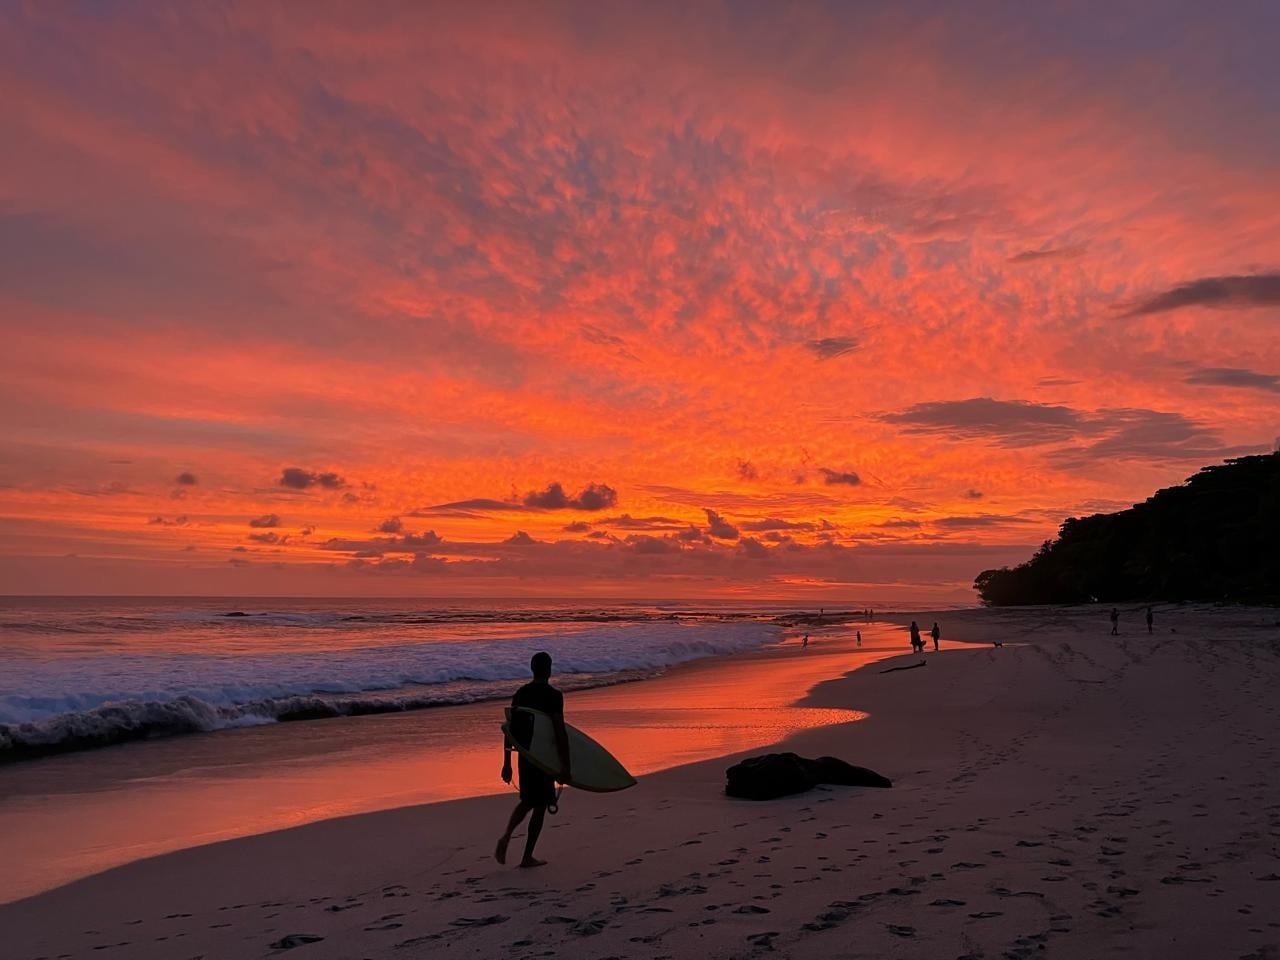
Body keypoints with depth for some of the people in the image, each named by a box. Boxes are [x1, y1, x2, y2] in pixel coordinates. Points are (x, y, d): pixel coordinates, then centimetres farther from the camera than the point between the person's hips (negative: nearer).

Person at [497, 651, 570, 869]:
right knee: (540, 804, 7)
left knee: (527, 800, 22)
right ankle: (527, 857, 11)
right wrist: (565, 765, -16)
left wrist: (507, 763, 13)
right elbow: (560, 732, -18)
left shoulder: (520, 694, 5)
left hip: (524, 755, 5)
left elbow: (510, 730, 7)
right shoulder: (553, 696, -13)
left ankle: (506, 837, -1)